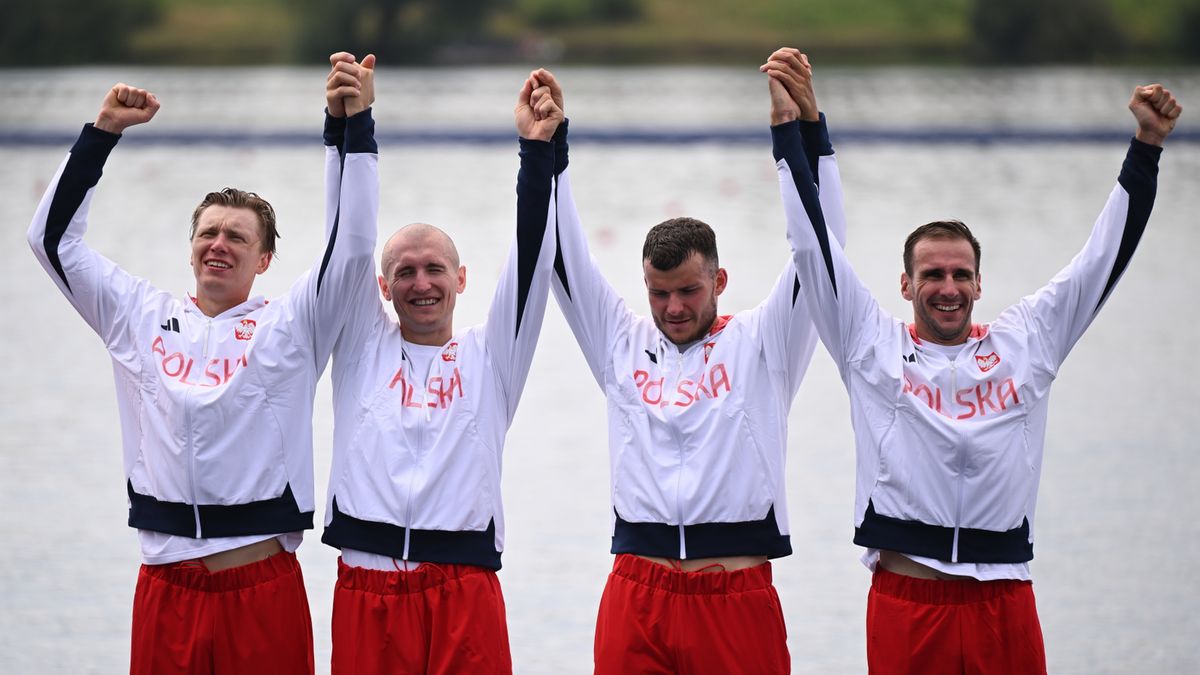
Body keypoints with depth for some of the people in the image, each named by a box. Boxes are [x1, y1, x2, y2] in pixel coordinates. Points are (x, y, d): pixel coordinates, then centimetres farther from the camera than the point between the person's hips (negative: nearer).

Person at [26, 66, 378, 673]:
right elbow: (53, 238, 12)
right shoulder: (140, 317, 12)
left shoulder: (289, 325, 6)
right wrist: (102, 133, 7)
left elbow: (351, 247, -4)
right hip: (165, 587, 2)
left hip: (263, 586, -2)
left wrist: (353, 128, -9)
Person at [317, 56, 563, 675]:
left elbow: (531, 256, 1)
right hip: (367, 593, 1)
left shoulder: (489, 357, 11)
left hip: (464, 594, -1)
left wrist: (538, 148, -11)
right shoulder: (363, 349, 13)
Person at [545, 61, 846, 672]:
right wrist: (545, 146, 1)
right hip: (636, 594, 2)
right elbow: (565, 256, 11)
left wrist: (809, 125, -10)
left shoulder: (760, 343, 7)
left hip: (737, 600, -2)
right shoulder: (622, 344, 14)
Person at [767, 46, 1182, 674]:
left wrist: (1145, 146, 3)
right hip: (906, 603, -1)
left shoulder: (1025, 341, 10)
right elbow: (812, 240, 4)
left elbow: (1106, 252, 10)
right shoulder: (872, 344, 7)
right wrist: (788, 126, -1)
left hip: (1005, 604, 1)